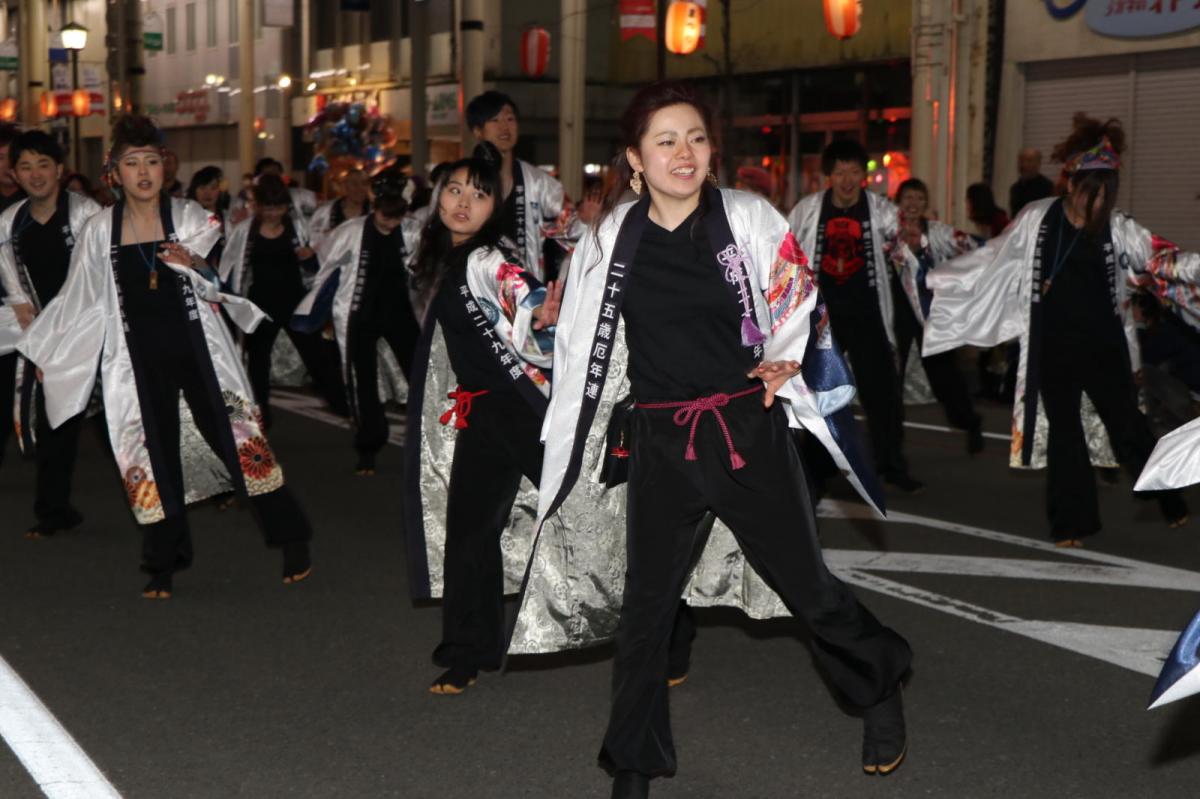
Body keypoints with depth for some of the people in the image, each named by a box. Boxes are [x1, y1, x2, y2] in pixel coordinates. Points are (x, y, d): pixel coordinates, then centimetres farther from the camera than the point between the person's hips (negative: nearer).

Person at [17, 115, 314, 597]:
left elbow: (224, 285, -2)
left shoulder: (190, 218, -2)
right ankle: (163, 566, 17)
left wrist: (195, 263, -23)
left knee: (235, 435, -4)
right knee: (154, 453, 6)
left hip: (195, 347, -2)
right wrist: (41, 353, 16)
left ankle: (292, 540, 8)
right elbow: (78, 300, 12)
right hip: (138, 356, 2)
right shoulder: (101, 230, 2)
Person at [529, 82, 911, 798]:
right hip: (661, 443, 2)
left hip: (749, 429, -2)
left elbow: (802, 308, 7)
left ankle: (881, 690, 36)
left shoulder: (751, 219, -4)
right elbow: (585, 347, 15)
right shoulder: (611, 240, 2)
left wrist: (782, 363, -9)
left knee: (805, 582, 7)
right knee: (647, 604, 7)